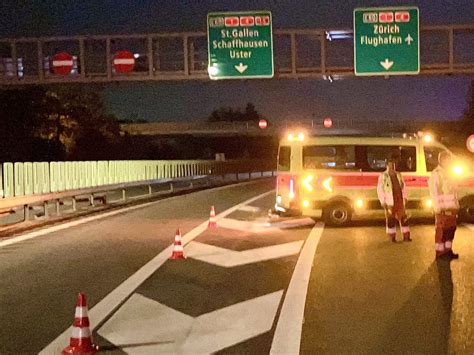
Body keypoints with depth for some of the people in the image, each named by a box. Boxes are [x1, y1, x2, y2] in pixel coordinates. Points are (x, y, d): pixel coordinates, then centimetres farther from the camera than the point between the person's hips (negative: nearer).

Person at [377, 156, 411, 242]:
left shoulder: (398, 175, 12)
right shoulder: (383, 176, -4)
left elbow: (403, 186, 18)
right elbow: (380, 189, -5)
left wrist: (404, 197, 8)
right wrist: (383, 202, -10)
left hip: (400, 201, 5)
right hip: (390, 202, -5)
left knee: (403, 218, 5)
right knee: (391, 220, 0)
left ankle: (406, 236, 12)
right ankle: (392, 237, 9)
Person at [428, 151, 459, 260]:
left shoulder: (447, 174, 18)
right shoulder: (436, 174, -11)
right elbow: (435, 193, -17)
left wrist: (455, 206, 18)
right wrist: (439, 208, -23)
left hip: (451, 207, 9)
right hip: (443, 209, -9)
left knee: (451, 229, 13)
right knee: (441, 230, -4)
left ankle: (448, 250, 23)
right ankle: (440, 252, 1)